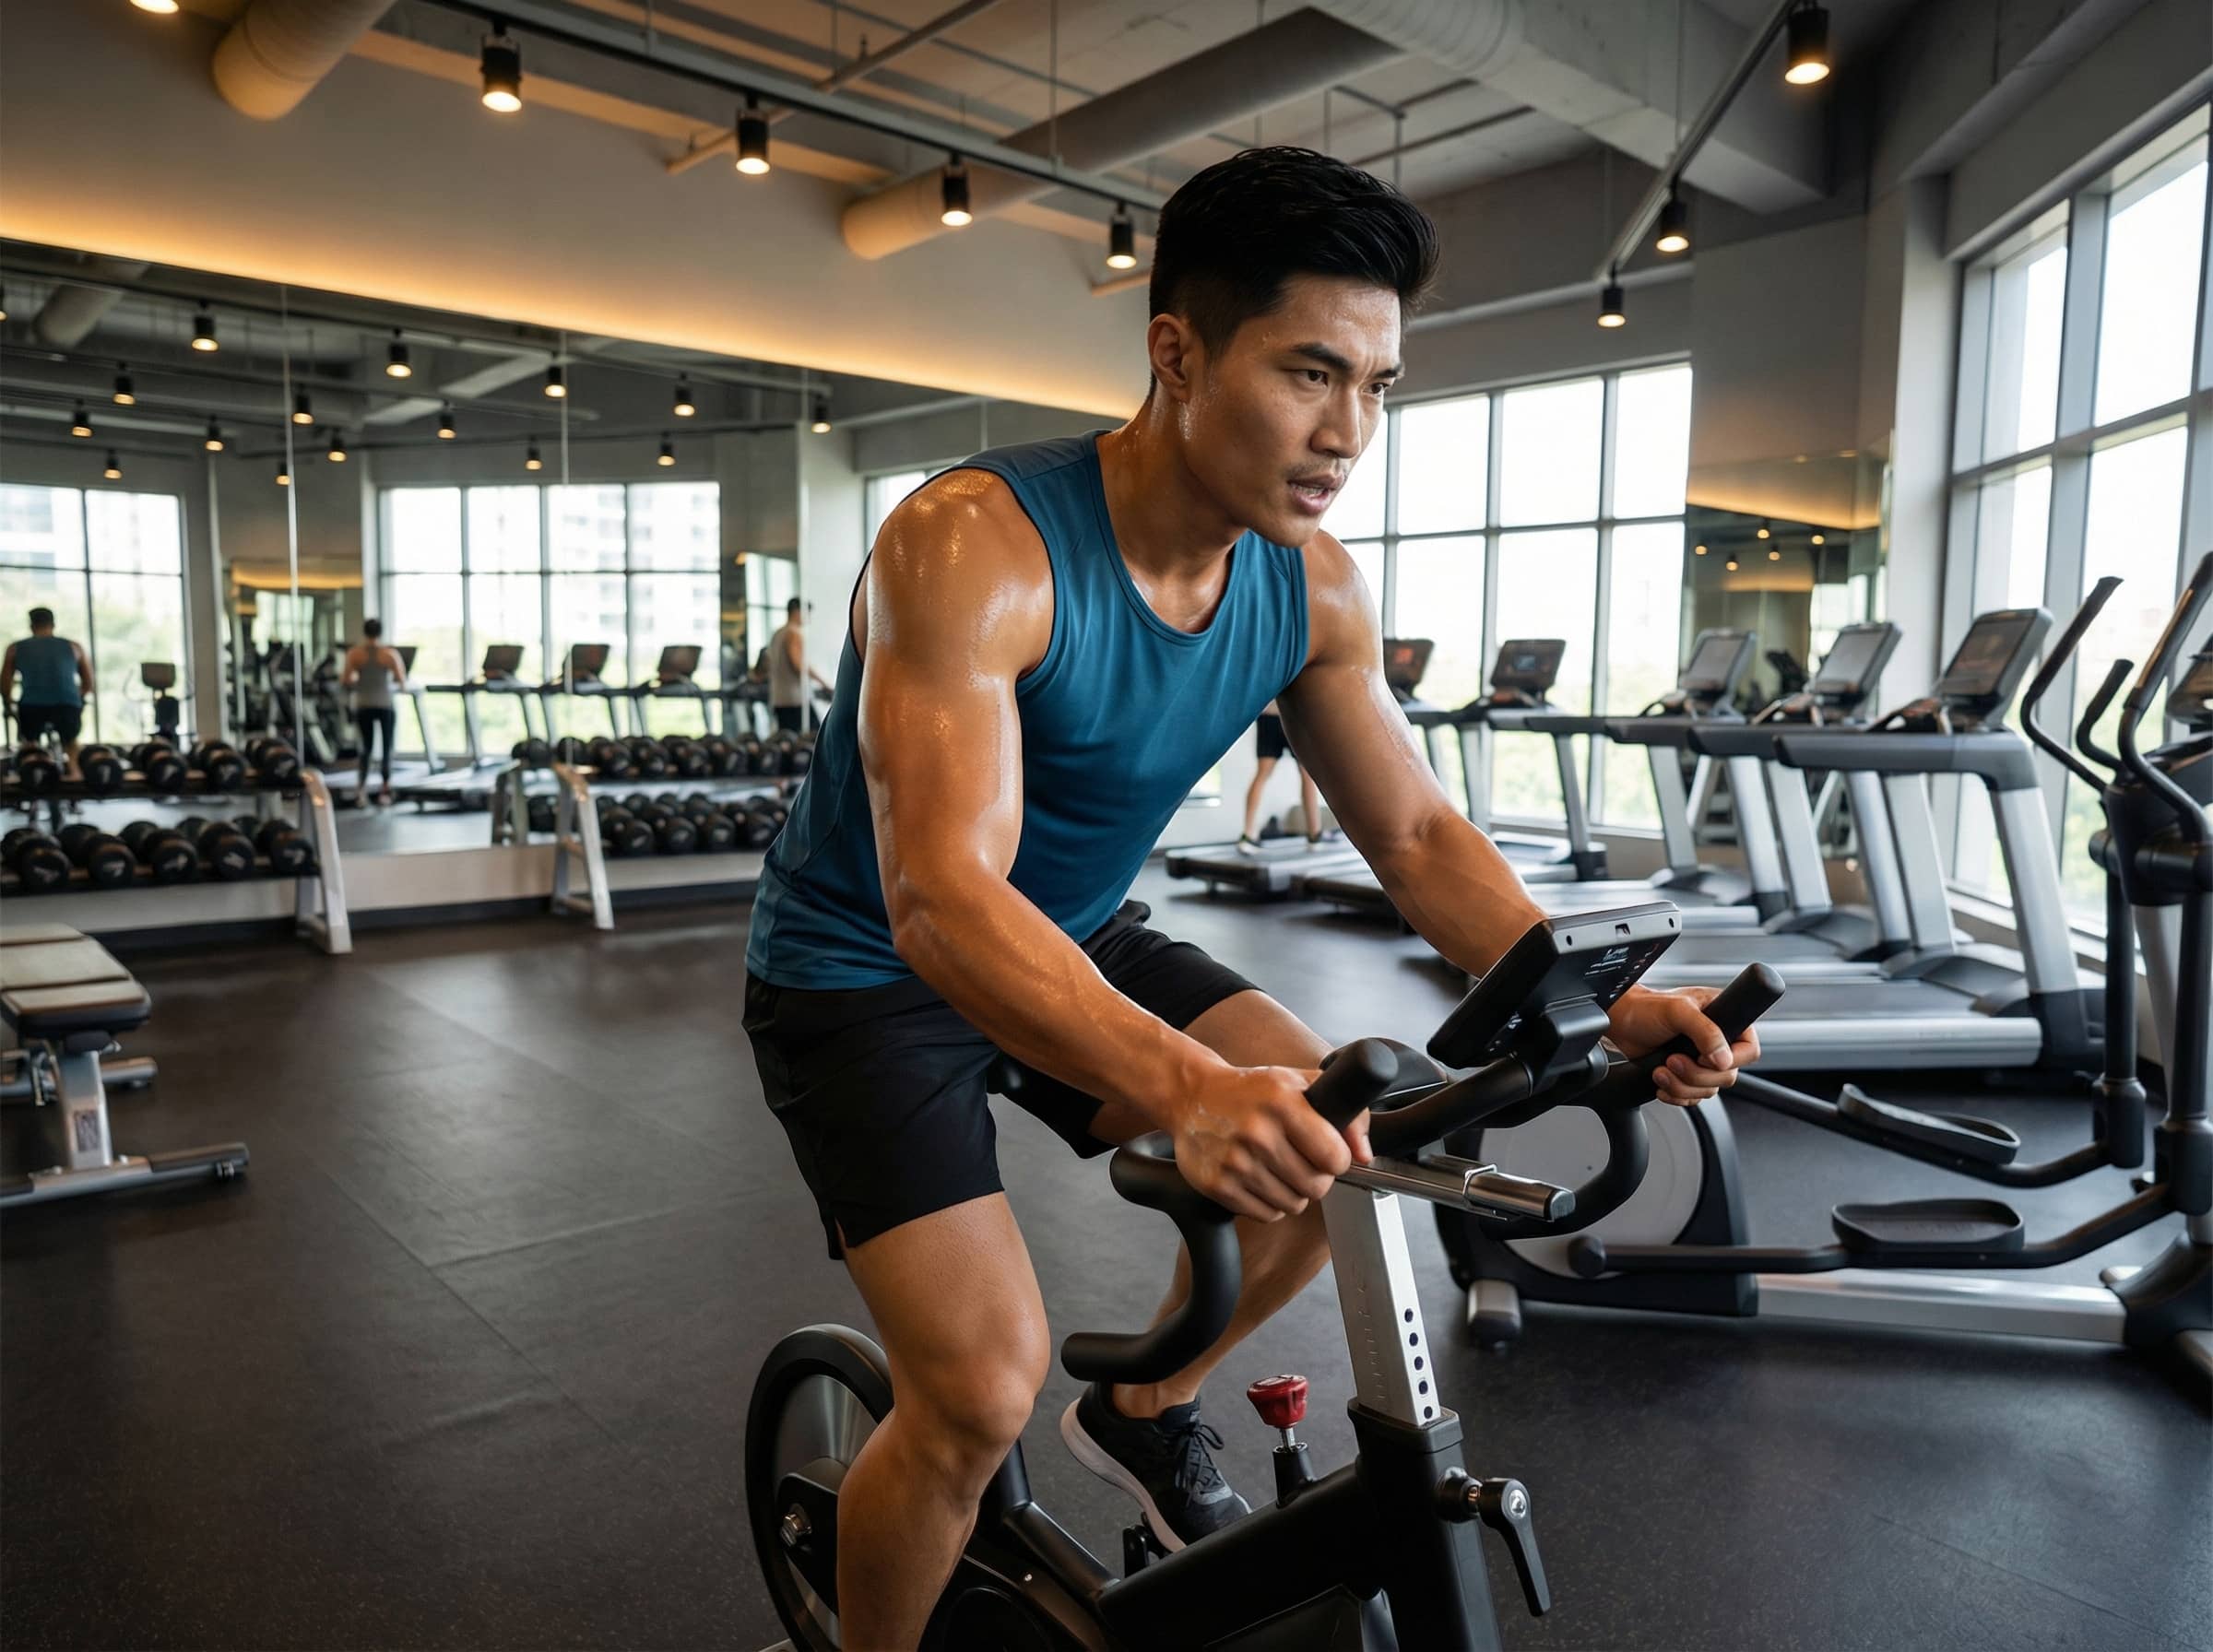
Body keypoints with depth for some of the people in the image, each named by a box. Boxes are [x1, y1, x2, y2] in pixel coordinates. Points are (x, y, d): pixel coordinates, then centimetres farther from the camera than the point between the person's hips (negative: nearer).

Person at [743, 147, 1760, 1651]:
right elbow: (944, 903, -39)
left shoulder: (1315, 587, -9)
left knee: (1341, 1148, -5)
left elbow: (1417, 834, -5)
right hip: (870, 968, -5)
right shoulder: (973, 548, -30)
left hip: (1077, 934, 6)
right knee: (984, 1388, -16)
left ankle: (1145, 1410, 22)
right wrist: (1187, 1087, -54)